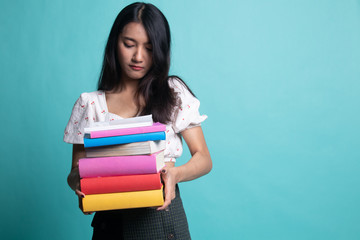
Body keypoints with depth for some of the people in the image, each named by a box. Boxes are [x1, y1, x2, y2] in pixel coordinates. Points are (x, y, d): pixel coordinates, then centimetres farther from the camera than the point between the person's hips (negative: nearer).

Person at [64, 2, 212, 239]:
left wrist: (175, 174, -23)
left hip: (163, 214, 0)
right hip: (111, 221, 1)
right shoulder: (89, 104, 2)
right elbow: (75, 170, 3)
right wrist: (76, 181, -21)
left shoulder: (174, 92, 0)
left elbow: (204, 159, -2)